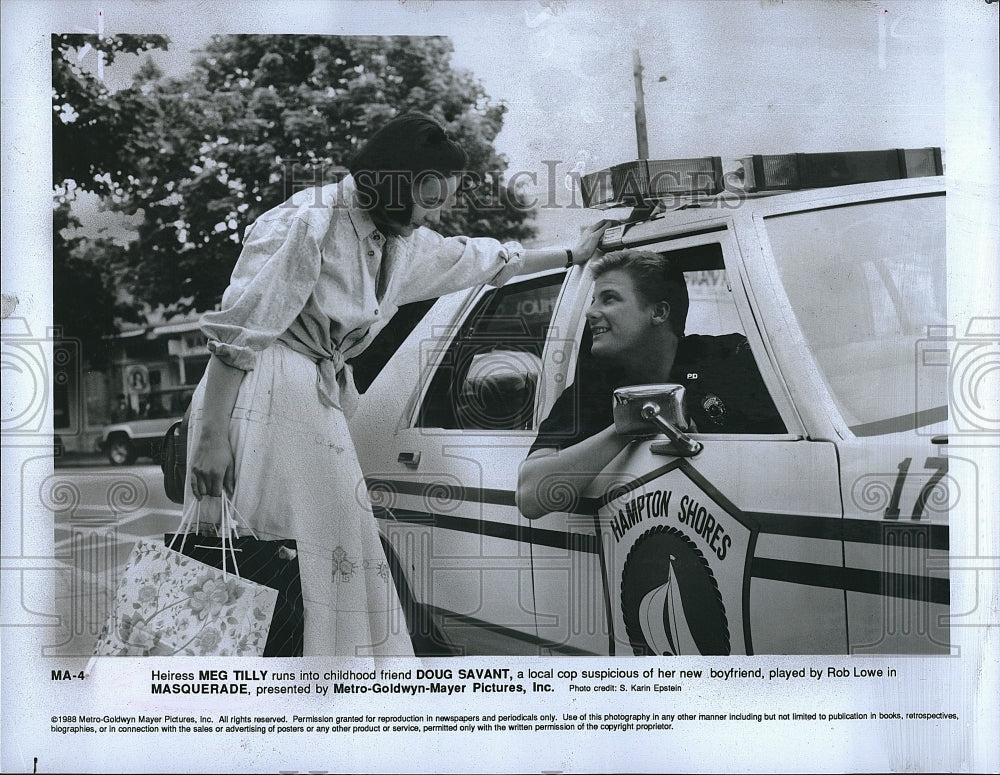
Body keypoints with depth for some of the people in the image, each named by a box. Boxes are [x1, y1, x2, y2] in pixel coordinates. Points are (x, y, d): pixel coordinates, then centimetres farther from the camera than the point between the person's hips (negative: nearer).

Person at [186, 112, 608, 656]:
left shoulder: (406, 242, 11)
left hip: (322, 399, 8)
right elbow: (236, 331, -16)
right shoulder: (308, 222, -15)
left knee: (338, 558, 6)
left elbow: (485, 259, 28)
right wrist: (212, 436, -19)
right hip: (263, 399, -8)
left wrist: (573, 255, 35)